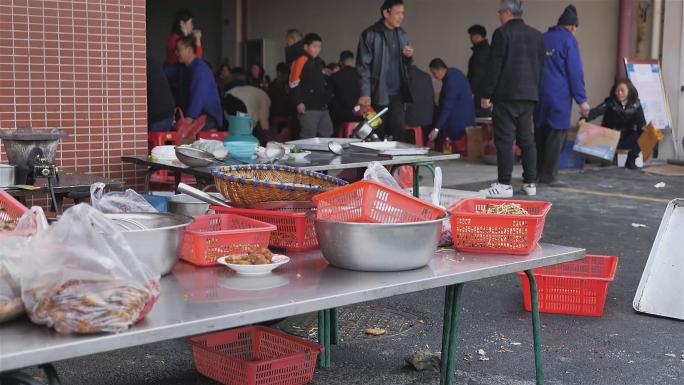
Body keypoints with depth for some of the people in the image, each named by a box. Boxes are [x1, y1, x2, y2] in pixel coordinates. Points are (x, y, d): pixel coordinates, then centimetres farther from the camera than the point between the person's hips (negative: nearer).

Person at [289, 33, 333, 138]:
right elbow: (294, 84, -14)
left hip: (322, 107, 9)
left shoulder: (319, 62, 18)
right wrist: (299, 103, -19)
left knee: (327, 135, 12)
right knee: (308, 137, -8)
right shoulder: (301, 61, -9)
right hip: (308, 107, -9)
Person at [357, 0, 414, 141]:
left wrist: (408, 56, -2)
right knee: (378, 133, 2)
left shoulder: (402, 34, 12)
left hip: (398, 93, 4)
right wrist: (365, 93, -16)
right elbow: (364, 66, -9)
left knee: (399, 130, -2)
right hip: (378, 93, -4)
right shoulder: (370, 34, -6)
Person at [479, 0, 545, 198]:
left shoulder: (502, 33, -8)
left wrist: (486, 94, -6)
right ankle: (530, 183, 12)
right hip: (529, 95, 6)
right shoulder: (537, 35, 12)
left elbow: (494, 66, -11)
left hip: (506, 95, -6)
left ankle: (504, 185, -6)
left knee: (505, 140, -5)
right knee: (527, 139, 11)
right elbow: (541, 67, 15)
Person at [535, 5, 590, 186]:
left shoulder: (542, 39, 15)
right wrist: (581, 99, -8)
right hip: (559, 95, -6)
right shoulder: (569, 40, -5)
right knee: (557, 134, -3)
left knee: (540, 133, 12)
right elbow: (575, 72, -10)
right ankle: (549, 175, -4)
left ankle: (538, 173, 14)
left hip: (539, 94, 7)